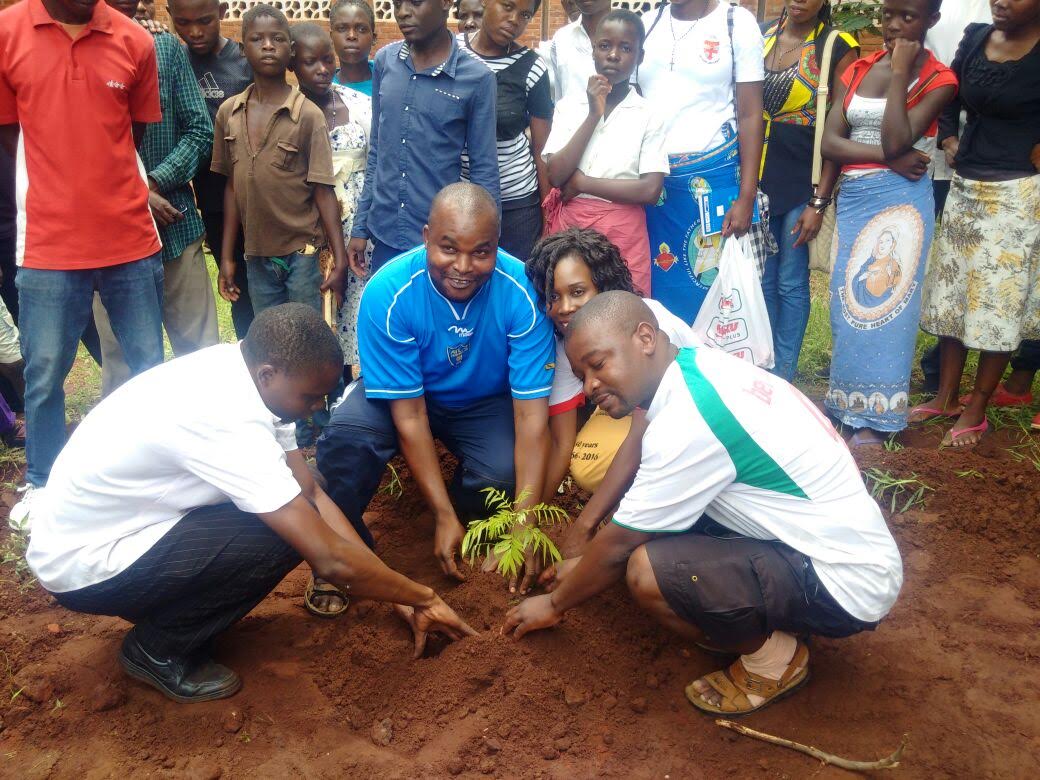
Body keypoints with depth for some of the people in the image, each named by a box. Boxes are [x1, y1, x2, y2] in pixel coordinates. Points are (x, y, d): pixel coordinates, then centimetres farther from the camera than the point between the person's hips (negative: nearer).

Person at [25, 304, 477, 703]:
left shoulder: (245, 372, -7)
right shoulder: (228, 422, -34)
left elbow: (312, 494, -4)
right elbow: (331, 559, -32)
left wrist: (398, 597, -5)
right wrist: (423, 598, -16)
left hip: (111, 522, 8)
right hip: (82, 570, -8)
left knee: (296, 514, 0)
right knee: (280, 538, -23)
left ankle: (171, 609, 14)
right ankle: (157, 650, -1)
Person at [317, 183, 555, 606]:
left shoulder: (522, 293, -27)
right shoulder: (387, 293, -28)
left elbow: (532, 412, -25)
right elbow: (409, 414, -24)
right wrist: (443, 516, -26)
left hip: (485, 403, 1)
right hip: (404, 395, 0)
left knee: (504, 472, -28)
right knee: (345, 435, -31)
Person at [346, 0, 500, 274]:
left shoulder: (477, 78, -10)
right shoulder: (384, 62, 2)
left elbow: (484, 171, -5)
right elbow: (377, 151, 10)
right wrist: (360, 226, 10)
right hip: (384, 235, 4)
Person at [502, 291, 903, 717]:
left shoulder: (685, 421, -26)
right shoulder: (700, 366, 2)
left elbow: (617, 546, -13)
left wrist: (554, 604, 4)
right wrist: (584, 564, 20)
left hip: (847, 583, -9)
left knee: (648, 571, -25)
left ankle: (774, 656, 0)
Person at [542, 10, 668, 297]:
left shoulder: (648, 116, -3)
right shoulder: (569, 105, 3)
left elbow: (650, 190, -11)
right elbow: (555, 176, -6)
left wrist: (580, 182, -10)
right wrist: (593, 116, -11)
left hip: (622, 232, -2)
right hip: (568, 225, 2)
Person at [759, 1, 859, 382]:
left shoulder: (837, 47, -5)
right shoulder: (761, 36, 9)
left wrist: (819, 201, -12)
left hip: (801, 180, -4)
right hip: (756, 175, 4)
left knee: (791, 282, 3)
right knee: (762, 278, 11)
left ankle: (783, 375, 15)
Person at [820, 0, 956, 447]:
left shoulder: (938, 79, -3)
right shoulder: (857, 70, 11)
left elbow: (896, 142, -18)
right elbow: (829, 142, -1)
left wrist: (900, 74, -13)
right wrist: (890, 158, -13)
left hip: (899, 200, -5)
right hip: (852, 198, 5)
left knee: (883, 301, -3)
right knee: (847, 301, 7)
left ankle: (873, 422, 5)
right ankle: (847, 405, 19)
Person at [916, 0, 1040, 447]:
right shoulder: (975, 38, 4)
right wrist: (948, 138, 5)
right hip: (964, 187, 6)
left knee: (999, 301, 1)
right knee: (951, 293, 11)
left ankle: (976, 412, 13)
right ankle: (946, 397, 25)